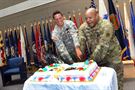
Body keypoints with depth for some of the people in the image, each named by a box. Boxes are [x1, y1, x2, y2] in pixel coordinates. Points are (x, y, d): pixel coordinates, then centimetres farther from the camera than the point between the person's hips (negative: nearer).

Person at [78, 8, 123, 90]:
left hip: (111, 57, -4)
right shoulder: (83, 27, -3)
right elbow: (80, 41, -12)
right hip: (97, 58, 5)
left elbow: (102, 46, -26)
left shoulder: (106, 25, -21)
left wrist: (92, 58, -25)